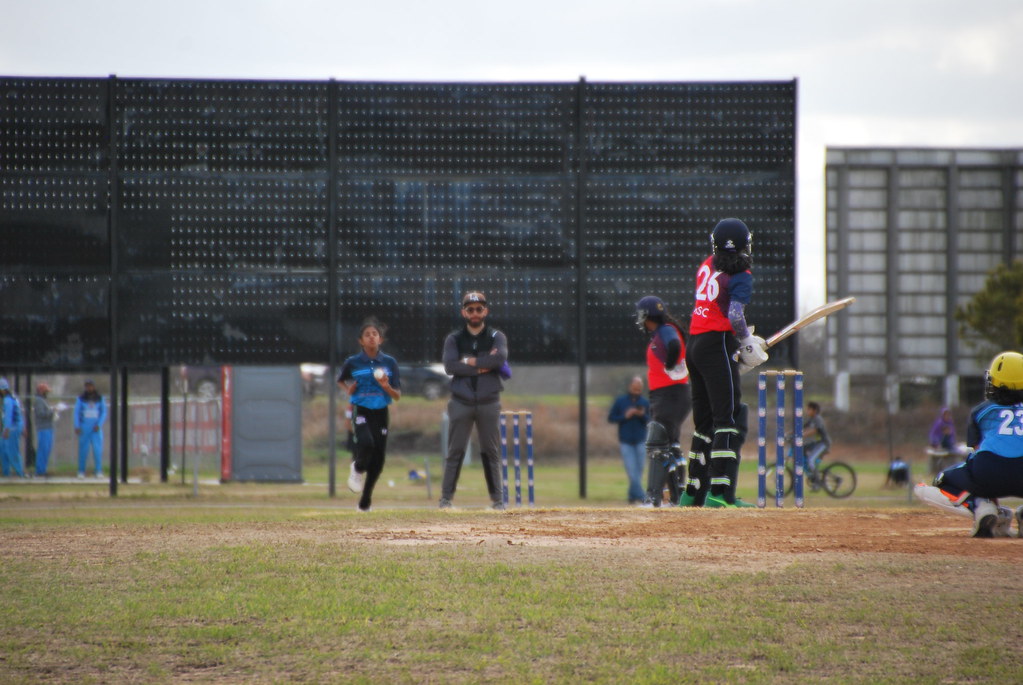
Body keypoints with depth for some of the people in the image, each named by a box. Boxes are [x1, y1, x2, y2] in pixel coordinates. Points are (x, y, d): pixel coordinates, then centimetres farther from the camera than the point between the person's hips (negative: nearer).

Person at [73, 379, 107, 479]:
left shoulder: (100, 399, 3)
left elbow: (104, 413, 5)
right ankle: (81, 471, 7)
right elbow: (76, 413, 1)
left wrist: (99, 425, -9)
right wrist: (77, 427, -9)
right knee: (83, 449, -1)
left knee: (98, 449, -8)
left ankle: (99, 472, -4)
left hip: (96, 428, 1)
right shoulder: (81, 399, 0)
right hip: (84, 428, -1)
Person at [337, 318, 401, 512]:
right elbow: (340, 380, 22)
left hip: (381, 413, 2)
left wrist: (386, 386, -15)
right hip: (361, 411, -2)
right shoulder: (353, 363, 1)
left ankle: (365, 500, 20)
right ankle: (357, 469, 4)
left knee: (378, 459, 2)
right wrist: (348, 390, 5)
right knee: (366, 443, -30)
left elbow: (397, 396, 4)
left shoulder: (389, 363, 3)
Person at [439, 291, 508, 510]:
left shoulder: (496, 337, 6)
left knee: (491, 452, 3)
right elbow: (450, 366, -10)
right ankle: (446, 498, 1)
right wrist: (482, 366, -13)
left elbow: (501, 357, -15)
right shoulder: (454, 339, 7)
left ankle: (497, 498, 8)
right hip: (461, 402, 0)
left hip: (489, 403, 0)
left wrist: (471, 362, -11)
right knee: (455, 451, -1)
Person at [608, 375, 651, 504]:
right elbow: (611, 418, 3)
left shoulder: (645, 402, 6)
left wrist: (643, 415, -13)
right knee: (631, 471, -13)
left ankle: (633, 496, 14)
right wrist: (625, 416, -12)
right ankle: (642, 497, -18)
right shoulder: (620, 401, 1)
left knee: (638, 472, 3)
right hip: (625, 442, -2)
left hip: (640, 442, 2)